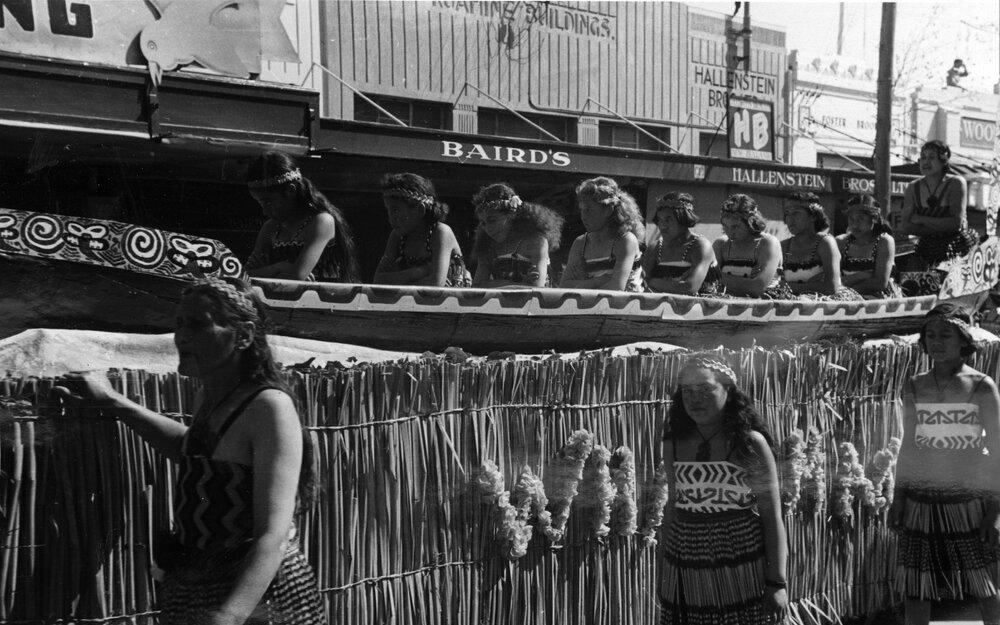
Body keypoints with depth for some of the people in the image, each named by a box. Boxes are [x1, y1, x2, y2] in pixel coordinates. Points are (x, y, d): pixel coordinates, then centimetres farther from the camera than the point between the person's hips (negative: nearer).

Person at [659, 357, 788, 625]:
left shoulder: (750, 443, -7)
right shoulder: (674, 445, 4)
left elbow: (772, 515, -7)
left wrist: (777, 582, -11)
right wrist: (663, 571, 14)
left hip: (740, 568, -3)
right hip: (685, 571, 4)